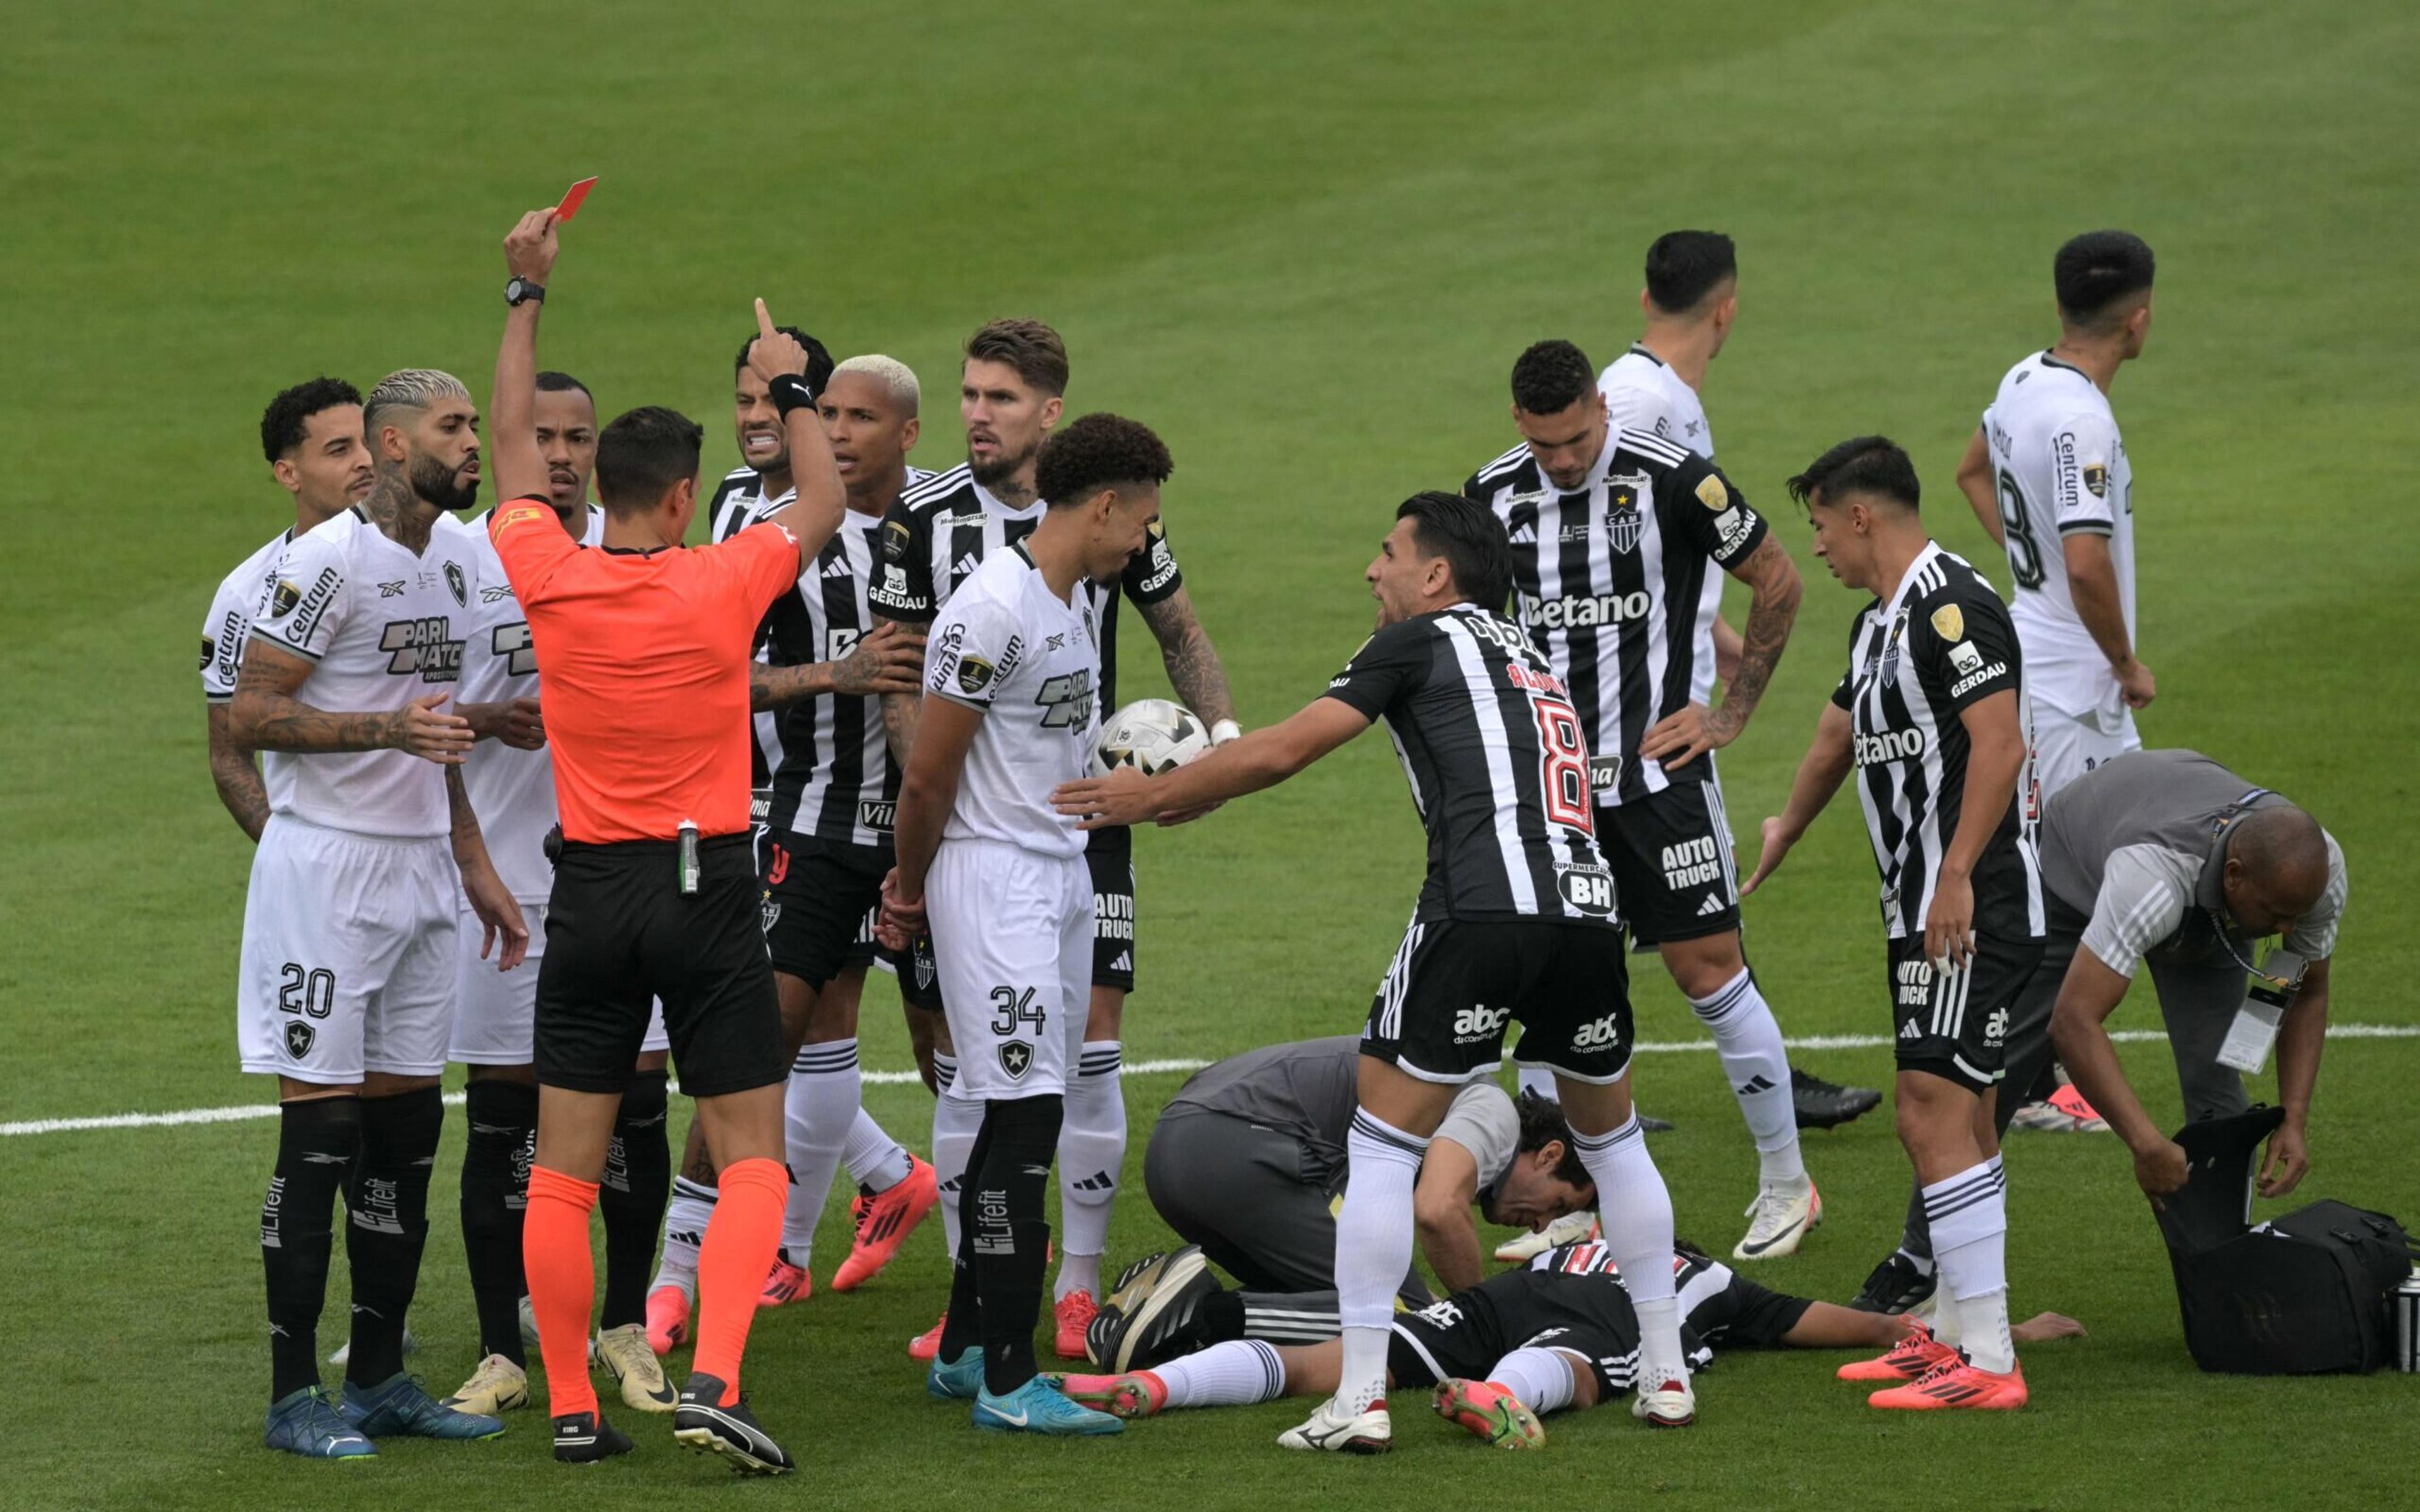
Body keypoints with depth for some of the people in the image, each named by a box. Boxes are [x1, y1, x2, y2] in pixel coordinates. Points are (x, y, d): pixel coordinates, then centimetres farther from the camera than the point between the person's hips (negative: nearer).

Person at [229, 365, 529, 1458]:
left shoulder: (455, 555, 12)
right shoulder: (329, 561, -15)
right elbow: (249, 717, -15)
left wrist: (474, 864, 19)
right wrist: (386, 728, -26)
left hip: (419, 866, 8)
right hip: (327, 865, -8)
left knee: (407, 1125, 9)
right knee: (320, 1127, -6)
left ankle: (379, 1378, 18)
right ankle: (293, 1396, -1)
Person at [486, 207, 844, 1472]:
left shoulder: (551, 580, -4)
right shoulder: (722, 585, -9)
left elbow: (515, 450, 14)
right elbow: (823, 506, 10)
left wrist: (526, 298, 20)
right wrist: (793, 394, 22)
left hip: (591, 892, 2)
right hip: (708, 888, -2)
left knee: (564, 1169, 7)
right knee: (751, 1158, 1)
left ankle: (571, 1408, 8)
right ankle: (712, 1380, -16)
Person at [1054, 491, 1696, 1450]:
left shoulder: (1423, 641, 10)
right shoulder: (1530, 657, 29)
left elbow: (1280, 753, 7)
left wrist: (1152, 796, 19)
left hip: (1482, 909, -6)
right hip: (1588, 905, 6)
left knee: (1382, 1145, 3)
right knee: (1612, 1138, 25)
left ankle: (1360, 1400, -2)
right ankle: (1667, 1378, 25)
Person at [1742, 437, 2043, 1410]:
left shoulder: (1949, 605, -14)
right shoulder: (1880, 620, 18)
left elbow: (2000, 744, -24)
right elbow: (1841, 734, 36)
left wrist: (1957, 877, -27)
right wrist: (1785, 831, 51)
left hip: (1972, 906, -10)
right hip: (1923, 908, 10)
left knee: (1934, 1116, -13)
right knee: (1956, 1116, 15)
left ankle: (1988, 1363, -14)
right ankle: (1959, 1333, 22)